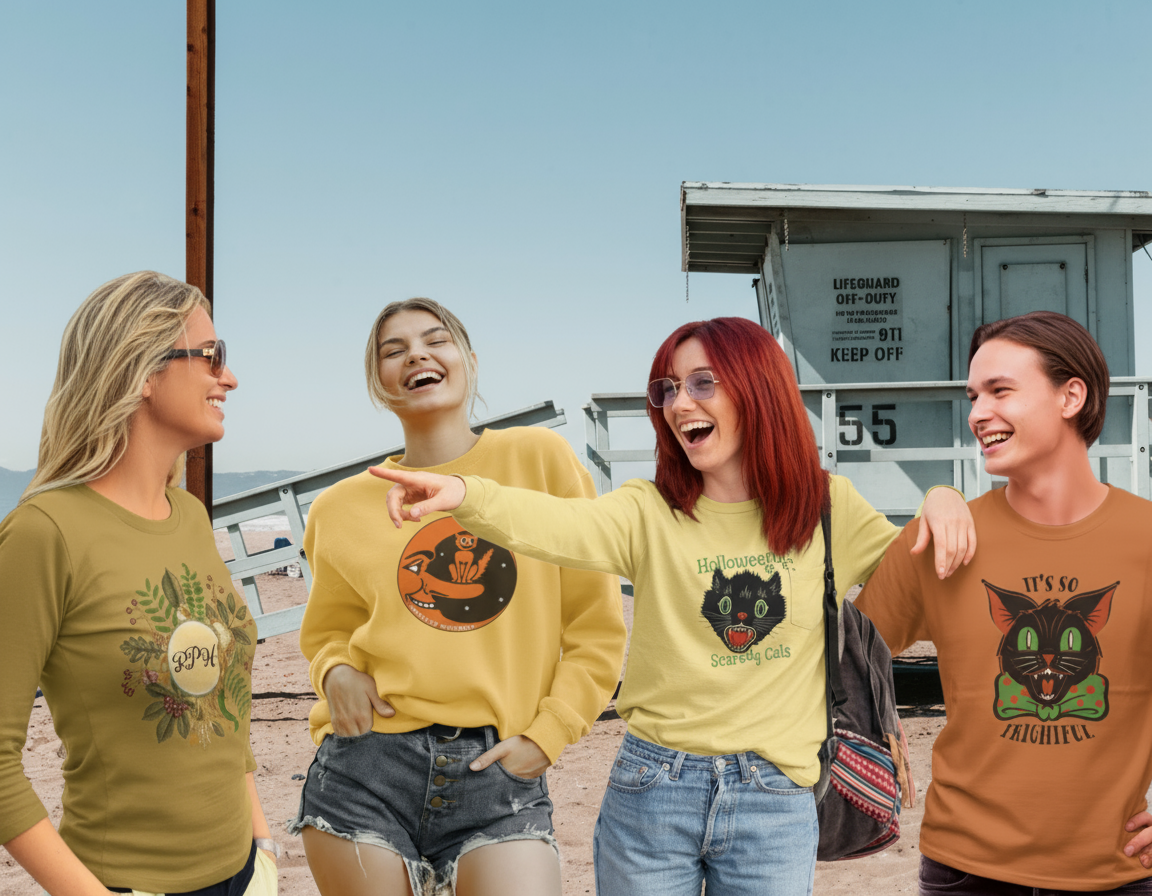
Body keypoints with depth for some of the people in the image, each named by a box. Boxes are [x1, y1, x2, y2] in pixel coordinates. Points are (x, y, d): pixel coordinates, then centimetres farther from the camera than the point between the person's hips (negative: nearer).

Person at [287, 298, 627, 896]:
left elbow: (597, 628, 3)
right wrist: (334, 673, 0)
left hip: (501, 776, -1)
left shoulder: (539, 459, 0)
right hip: (367, 769, 2)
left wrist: (546, 735, -4)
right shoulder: (342, 508, 6)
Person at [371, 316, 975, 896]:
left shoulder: (828, 509, 3)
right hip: (652, 792, 0)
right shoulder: (649, 513, -3)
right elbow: (556, 524, -22)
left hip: (775, 800, 1)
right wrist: (462, 493, -41)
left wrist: (939, 501, -7)